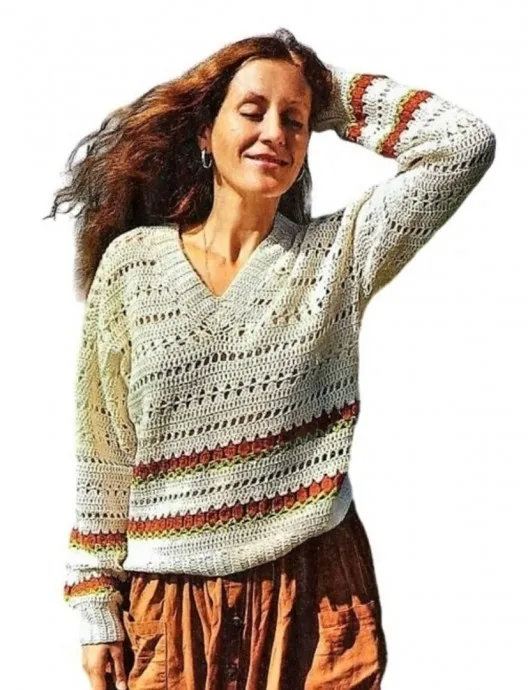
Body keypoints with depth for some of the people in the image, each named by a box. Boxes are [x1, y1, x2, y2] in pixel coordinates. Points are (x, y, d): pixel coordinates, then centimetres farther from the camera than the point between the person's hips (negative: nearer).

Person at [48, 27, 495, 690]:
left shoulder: (338, 252, 0)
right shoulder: (133, 261, -1)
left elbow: (465, 143, -10)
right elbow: (102, 454, 2)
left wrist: (331, 94, -2)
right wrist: (95, 607, 2)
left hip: (316, 592, 0)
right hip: (169, 602, 0)